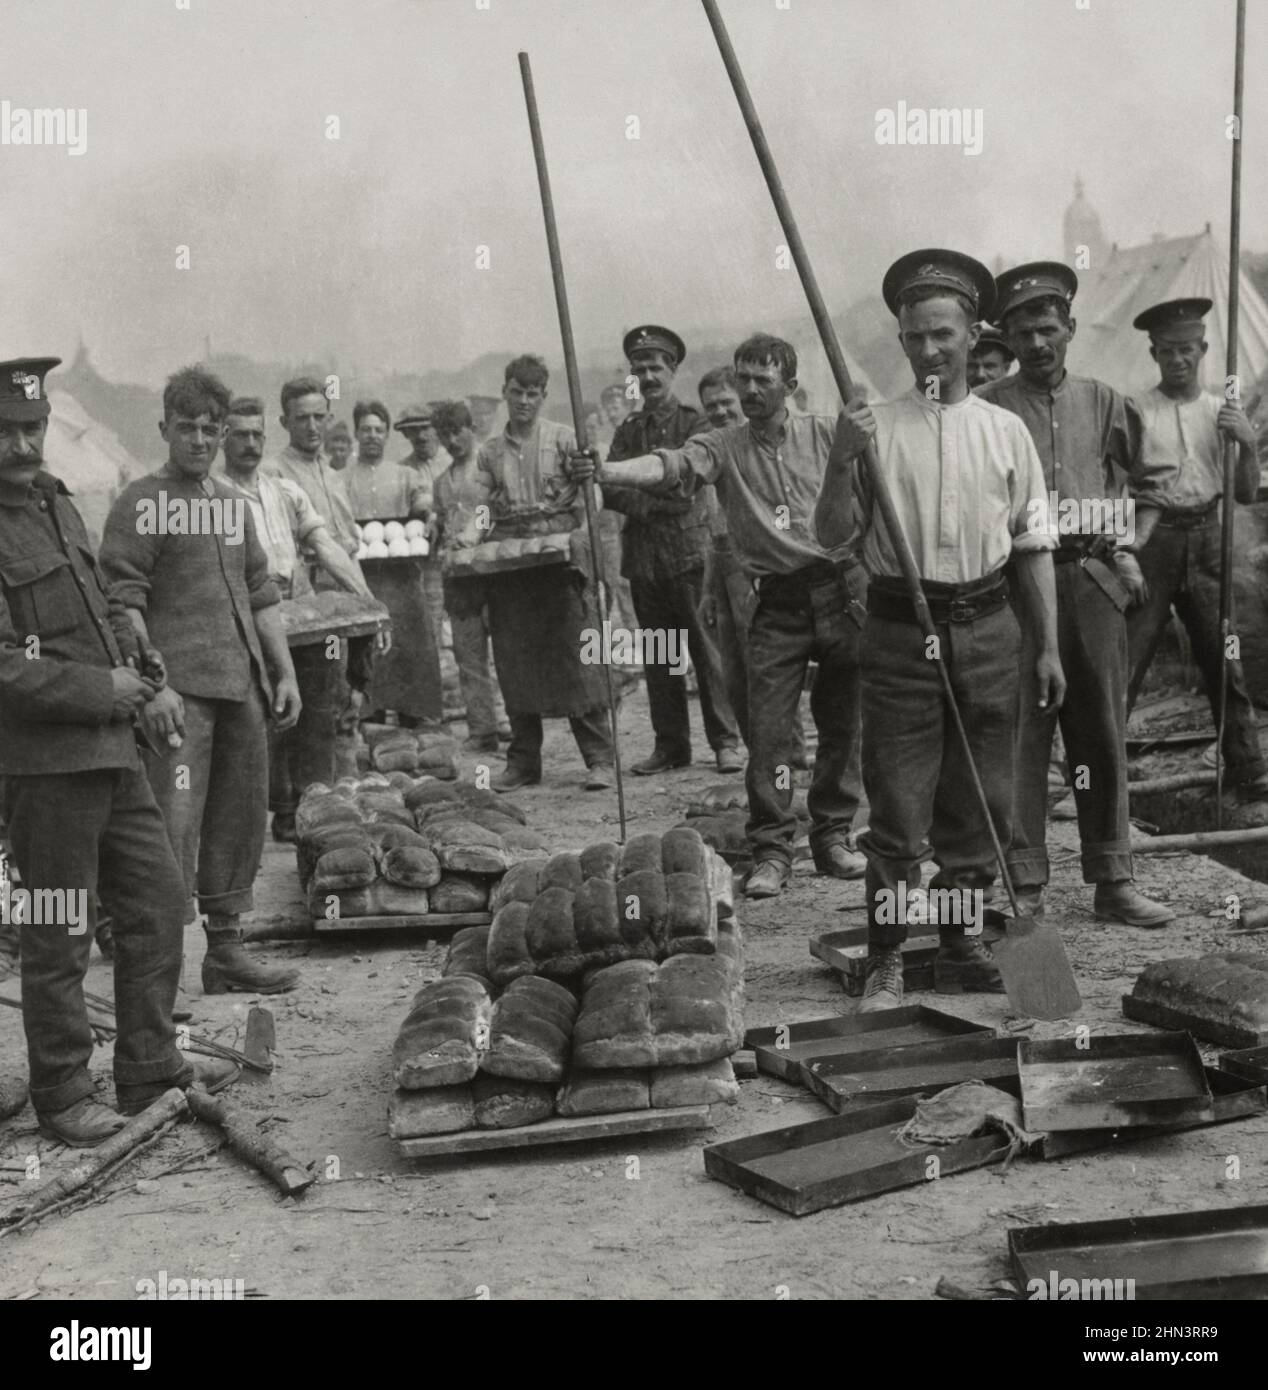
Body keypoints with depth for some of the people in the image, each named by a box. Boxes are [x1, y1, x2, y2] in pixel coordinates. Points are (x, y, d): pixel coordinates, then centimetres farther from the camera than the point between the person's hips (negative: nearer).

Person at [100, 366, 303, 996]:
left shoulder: (234, 503, 18)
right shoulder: (140, 503, -3)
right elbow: (122, 604, -10)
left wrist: (284, 672, 16)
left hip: (243, 685, 7)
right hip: (179, 689, -7)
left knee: (240, 818, 11)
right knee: (171, 825, -11)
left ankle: (226, 948, 22)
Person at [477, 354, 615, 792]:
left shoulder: (563, 439, 3)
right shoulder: (489, 452, 12)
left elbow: (588, 495, -5)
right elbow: (484, 510, 13)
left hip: (561, 557, -3)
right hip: (508, 565, 3)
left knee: (577, 660, -5)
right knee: (515, 665, 5)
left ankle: (599, 758, 1)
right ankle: (523, 762, 14)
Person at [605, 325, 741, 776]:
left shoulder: (693, 422, 3)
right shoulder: (628, 430, 14)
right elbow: (611, 491, 2)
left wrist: (636, 497, -16)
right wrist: (656, 502, -14)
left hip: (689, 549, -4)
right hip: (643, 556, 4)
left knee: (706, 649, -3)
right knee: (657, 656, 6)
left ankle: (725, 741, 3)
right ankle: (670, 745, 13)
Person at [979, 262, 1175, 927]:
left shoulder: (1101, 401, 11)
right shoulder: (988, 409, -1)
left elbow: (1149, 477, 22)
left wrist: (1129, 548, 11)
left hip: (1095, 579, 4)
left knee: (1102, 734, 8)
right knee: (1021, 735, -2)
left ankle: (1113, 880, 16)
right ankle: (1024, 886, 6)